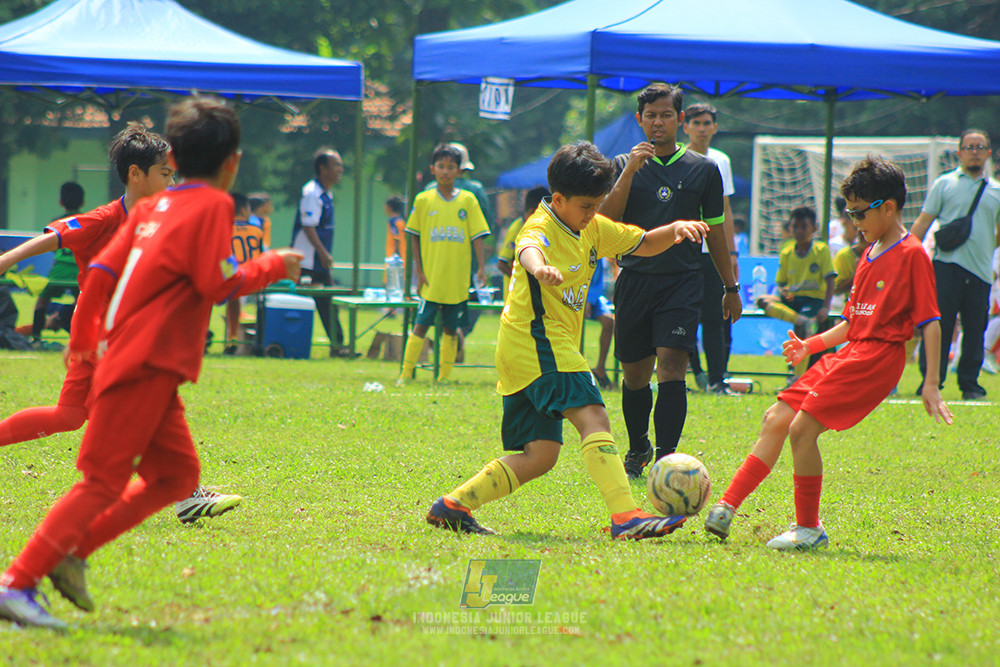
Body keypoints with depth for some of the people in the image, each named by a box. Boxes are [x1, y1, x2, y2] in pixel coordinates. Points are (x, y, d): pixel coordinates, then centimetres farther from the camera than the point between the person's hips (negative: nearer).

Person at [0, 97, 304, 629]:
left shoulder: (151, 208, 17)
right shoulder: (212, 206, -6)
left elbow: (102, 270, 15)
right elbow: (218, 284, -14)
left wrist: (83, 338, 27)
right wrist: (271, 266, 1)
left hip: (151, 368, 9)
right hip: (147, 364, -9)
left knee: (176, 474, 12)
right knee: (103, 482, -10)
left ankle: (70, 552, 7)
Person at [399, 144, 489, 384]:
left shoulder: (468, 200, 4)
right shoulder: (423, 200, 2)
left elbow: (477, 237, 3)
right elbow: (414, 238, 7)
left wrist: (481, 267, -8)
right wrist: (419, 270, 0)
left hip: (458, 280, 1)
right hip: (431, 279, -1)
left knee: (451, 328, 8)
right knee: (420, 325, -5)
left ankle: (445, 376, 15)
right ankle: (405, 374, -2)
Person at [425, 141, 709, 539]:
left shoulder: (592, 229, 16)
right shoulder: (542, 227, -12)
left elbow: (643, 244, 24)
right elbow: (527, 248, -37)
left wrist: (675, 229, 2)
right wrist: (539, 266, -62)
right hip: (538, 340, -10)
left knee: (540, 454, 7)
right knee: (594, 419, -21)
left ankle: (452, 506, 10)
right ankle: (625, 517, -32)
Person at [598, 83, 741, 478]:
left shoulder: (703, 170, 8)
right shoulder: (624, 165, 6)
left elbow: (715, 232, 14)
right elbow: (606, 220, -7)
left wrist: (730, 287, 17)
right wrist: (630, 172, -16)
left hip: (683, 280, -1)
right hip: (635, 279, 1)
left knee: (671, 367, -16)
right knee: (634, 374, 9)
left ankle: (665, 457, -19)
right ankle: (637, 451, 30)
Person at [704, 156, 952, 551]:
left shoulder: (912, 255, -7)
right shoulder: (870, 255, 20)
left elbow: (930, 323, -10)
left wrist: (931, 384, -16)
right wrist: (810, 345, 15)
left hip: (876, 357, -9)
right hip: (847, 354, 9)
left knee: (803, 427, -17)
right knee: (775, 419, 4)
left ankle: (809, 529, -6)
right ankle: (726, 508, 5)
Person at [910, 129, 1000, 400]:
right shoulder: (944, 184, 9)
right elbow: (923, 222, 6)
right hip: (947, 264, -3)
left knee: (975, 329, 3)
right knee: (938, 324, -8)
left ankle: (970, 384, 12)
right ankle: (929, 380, -4)